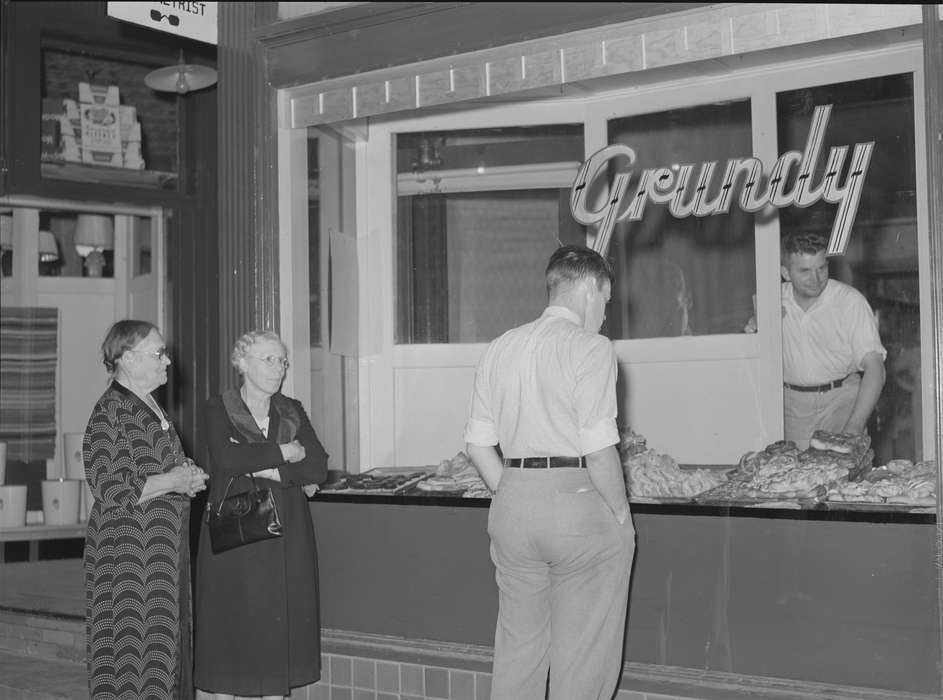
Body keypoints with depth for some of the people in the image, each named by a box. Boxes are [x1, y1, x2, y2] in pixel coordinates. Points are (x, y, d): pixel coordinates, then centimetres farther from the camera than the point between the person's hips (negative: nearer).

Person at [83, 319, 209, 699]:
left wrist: (187, 476, 8)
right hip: (131, 550, -9)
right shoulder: (110, 412, -14)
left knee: (164, 646, 11)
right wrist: (171, 481, -15)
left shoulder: (151, 407, 15)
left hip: (165, 548, 9)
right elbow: (110, 488, -21)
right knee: (135, 647, -6)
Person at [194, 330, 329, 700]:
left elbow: (319, 467, -2)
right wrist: (286, 453, -11)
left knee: (280, 625, 5)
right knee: (229, 626, -2)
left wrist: (266, 469, -13)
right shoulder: (219, 410, 0)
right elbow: (226, 458, -19)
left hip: (286, 538, 4)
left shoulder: (291, 411, 12)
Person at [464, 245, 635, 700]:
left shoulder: (500, 347, 11)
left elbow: (478, 445, 9)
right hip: (578, 501, -6)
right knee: (584, 655, 5)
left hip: (511, 504, 6)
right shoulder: (589, 347, -8)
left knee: (517, 647, 15)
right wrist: (621, 515, -3)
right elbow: (599, 450, -15)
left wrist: (512, 496, 14)